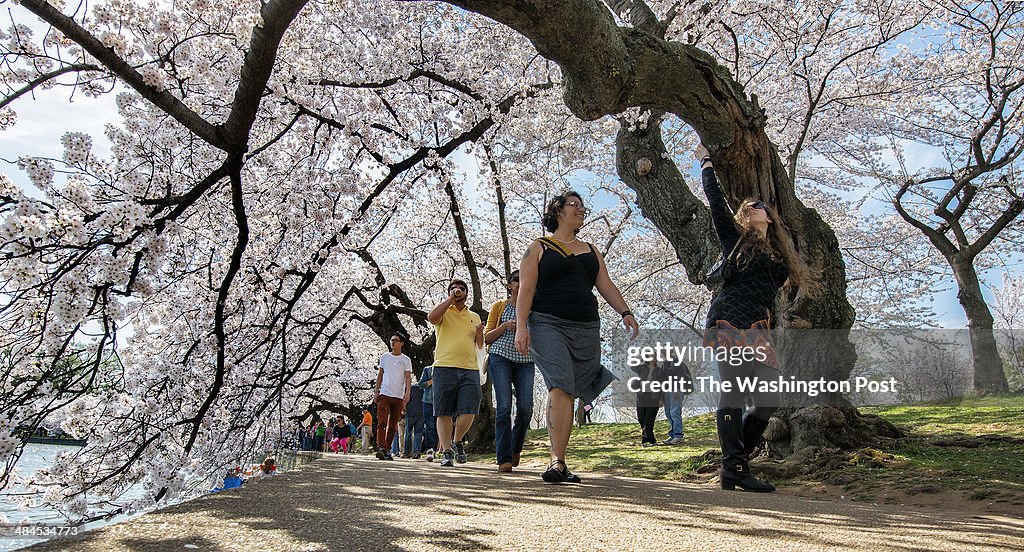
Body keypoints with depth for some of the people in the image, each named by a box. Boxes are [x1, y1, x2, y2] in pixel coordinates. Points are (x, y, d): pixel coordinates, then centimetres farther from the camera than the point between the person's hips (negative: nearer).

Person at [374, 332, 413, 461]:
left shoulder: (406, 360, 6)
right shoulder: (384, 357, 11)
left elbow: (408, 378, 1)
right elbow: (380, 375, 14)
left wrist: (407, 393, -12)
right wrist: (376, 391, 7)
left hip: (398, 397, 0)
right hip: (384, 394, 0)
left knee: (393, 426, 5)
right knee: (382, 422, -14)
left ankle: (387, 450, 12)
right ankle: (381, 448, -22)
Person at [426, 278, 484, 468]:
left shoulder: (474, 317, 23)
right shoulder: (443, 311, 11)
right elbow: (431, 317, -14)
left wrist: (480, 334, 4)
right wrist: (451, 299, -7)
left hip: (470, 369, 3)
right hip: (445, 367, -2)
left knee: (469, 411, -9)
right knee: (444, 413, -2)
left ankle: (457, 441, 15)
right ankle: (446, 451, 5)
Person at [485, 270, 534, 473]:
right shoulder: (499, 306, 11)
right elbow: (487, 338, 8)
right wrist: (505, 325, -7)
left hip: (525, 361, 2)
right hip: (500, 357, -2)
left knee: (525, 408, -11)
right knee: (504, 406, -15)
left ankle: (515, 448, 16)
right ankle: (504, 459, -12)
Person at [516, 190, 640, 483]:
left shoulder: (590, 250, 24)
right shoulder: (539, 248, 10)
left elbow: (606, 285, 16)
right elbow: (526, 289, 1)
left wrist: (625, 312, -1)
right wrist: (521, 326, -12)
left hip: (586, 328, 5)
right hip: (548, 324, -4)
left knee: (570, 393, 0)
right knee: (560, 385, -22)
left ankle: (559, 462, 5)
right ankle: (557, 460, -25)